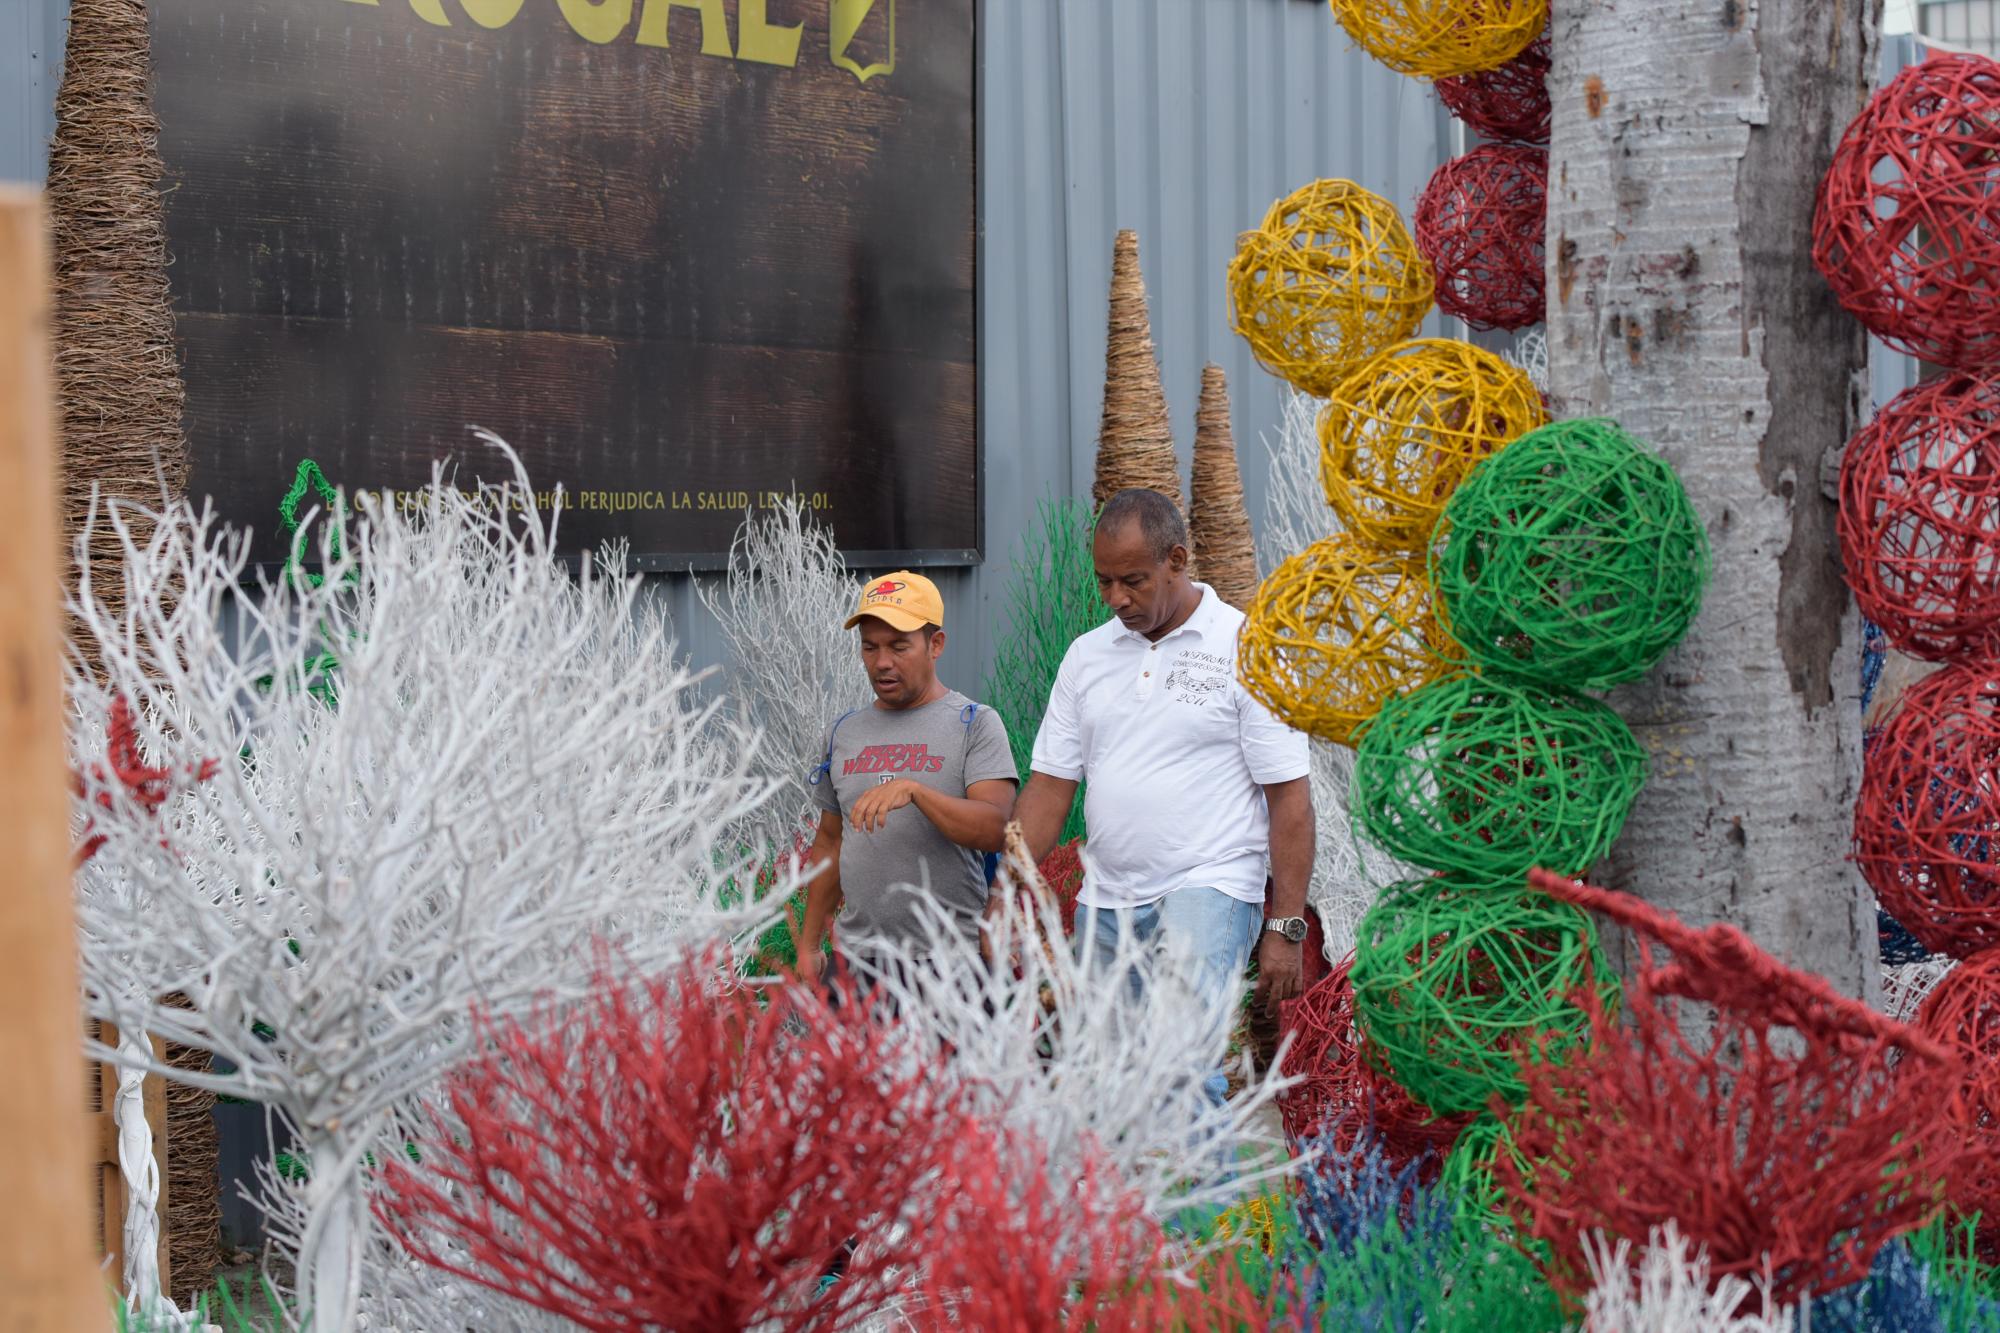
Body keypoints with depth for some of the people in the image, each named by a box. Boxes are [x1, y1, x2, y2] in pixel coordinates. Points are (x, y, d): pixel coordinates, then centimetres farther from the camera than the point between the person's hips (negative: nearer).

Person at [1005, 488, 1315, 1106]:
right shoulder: (1087, 655, 12)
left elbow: (1289, 798, -5)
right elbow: (1049, 785, 12)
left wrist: (1286, 927, -10)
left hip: (1208, 891, -6)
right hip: (1105, 903, 6)